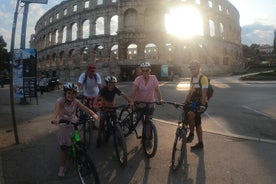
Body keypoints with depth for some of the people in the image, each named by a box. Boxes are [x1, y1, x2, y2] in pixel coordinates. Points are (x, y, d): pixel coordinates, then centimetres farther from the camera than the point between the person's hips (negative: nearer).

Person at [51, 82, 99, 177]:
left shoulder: (75, 101, -11)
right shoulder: (60, 101, -19)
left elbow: (85, 108, -23)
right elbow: (56, 110, -38)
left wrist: (94, 114, -41)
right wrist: (54, 119, -59)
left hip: (74, 125, 2)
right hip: (64, 126, -2)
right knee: (64, 148, -1)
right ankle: (62, 167, 18)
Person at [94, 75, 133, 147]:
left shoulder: (115, 89, -21)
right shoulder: (103, 89, -27)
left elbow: (123, 95, -34)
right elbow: (98, 97, -41)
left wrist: (130, 101, -50)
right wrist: (95, 105, -61)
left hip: (112, 106, 2)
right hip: (104, 107, -2)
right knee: (102, 122, -6)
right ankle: (99, 138, 9)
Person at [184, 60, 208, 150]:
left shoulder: (203, 78, -12)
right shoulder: (192, 79, 13)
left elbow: (204, 93, -20)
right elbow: (190, 92, 15)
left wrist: (202, 105, -27)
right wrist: (184, 103, 8)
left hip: (201, 104, -8)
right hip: (194, 103, 8)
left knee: (190, 114, -31)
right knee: (197, 124, 11)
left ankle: (191, 134, -12)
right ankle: (200, 143, 23)